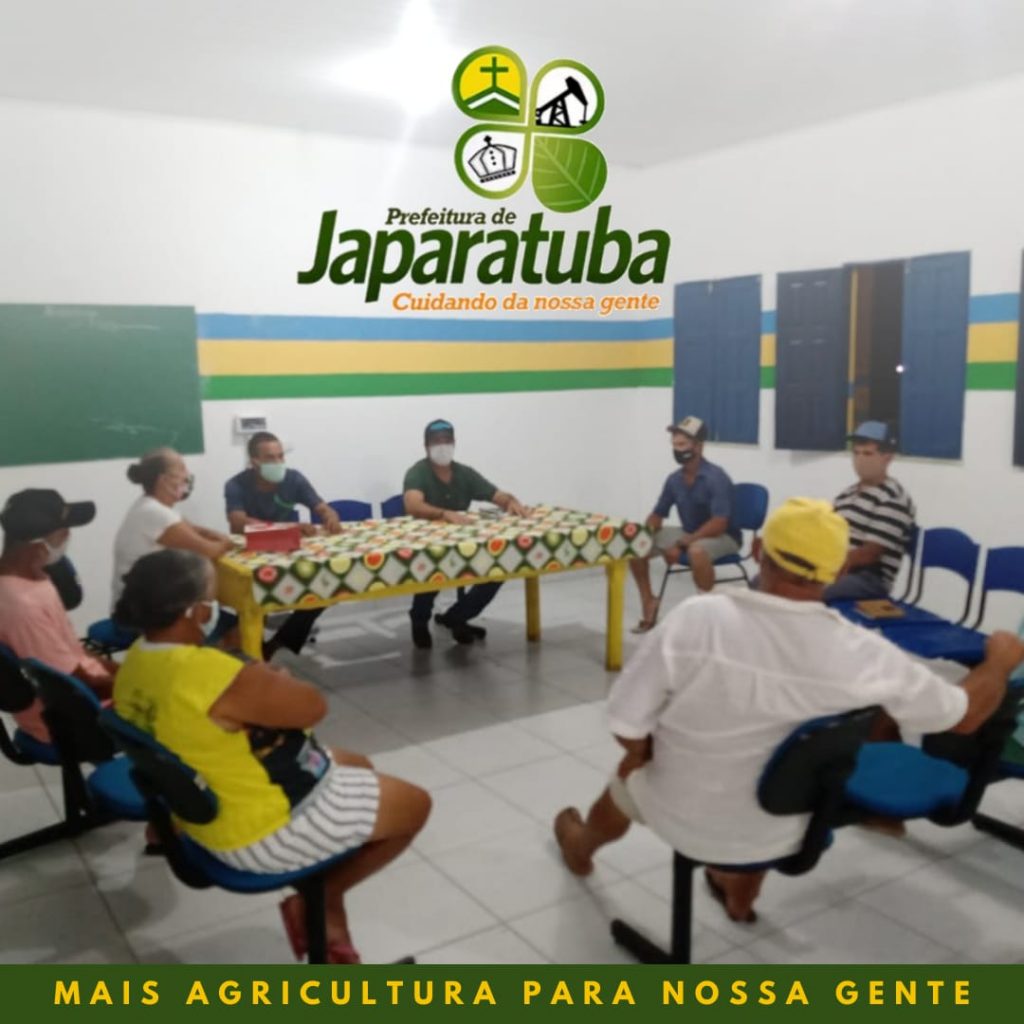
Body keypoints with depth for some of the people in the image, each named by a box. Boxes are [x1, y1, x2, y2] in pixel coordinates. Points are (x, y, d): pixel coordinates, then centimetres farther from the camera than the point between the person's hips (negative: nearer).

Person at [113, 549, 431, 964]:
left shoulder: (137, 660, -3)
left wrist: (264, 683, -1)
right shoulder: (212, 672, -34)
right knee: (413, 805, 5)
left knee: (358, 767, 27)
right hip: (263, 831, -10)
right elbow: (312, 707, -22)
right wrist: (278, 681, -3)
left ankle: (327, 917, 26)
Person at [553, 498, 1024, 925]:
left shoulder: (695, 618, -30)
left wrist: (645, 752, 2)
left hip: (681, 818, -1)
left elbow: (628, 727, -22)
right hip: (777, 837, 2)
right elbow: (964, 714, -9)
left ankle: (581, 847, 64)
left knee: (628, 777, 33)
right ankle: (740, 893, 58)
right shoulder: (864, 656, -25)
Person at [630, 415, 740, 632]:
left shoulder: (716, 477, -22)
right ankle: (648, 602, 7)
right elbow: (657, 515, 8)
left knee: (696, 551, -41)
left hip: (723, 537, -7)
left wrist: (681, 545, -33)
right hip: (689, 534, 7)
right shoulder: (674, 479, -2)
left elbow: (719, 524, -30)